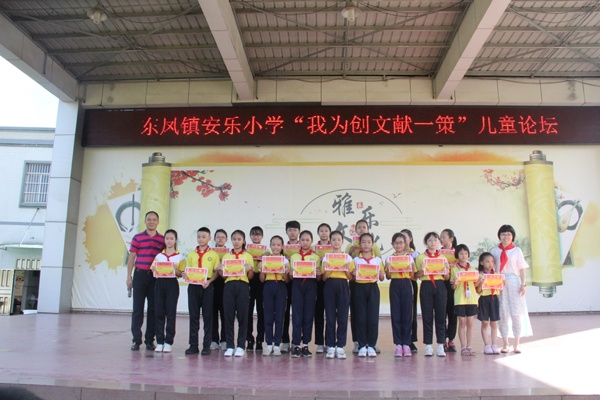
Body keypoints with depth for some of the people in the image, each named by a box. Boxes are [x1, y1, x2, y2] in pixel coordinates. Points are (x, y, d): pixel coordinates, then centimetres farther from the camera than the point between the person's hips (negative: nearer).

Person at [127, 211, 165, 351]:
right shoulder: (137, 237, 5)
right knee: (138, 308, 0)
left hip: (156, 276, 1)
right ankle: (136, 340, 8)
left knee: (153, 308, 4)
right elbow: (131, 257, 6)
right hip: (140, 275, -1)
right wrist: (129, 276, 0)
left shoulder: (162, 239, 8)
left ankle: (150, 340, 12)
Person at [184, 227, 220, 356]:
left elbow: (216, 272, 1)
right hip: (193, 286, 3)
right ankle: (193, 345, 13)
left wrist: (209, 281, -15)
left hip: (207, 286, -2)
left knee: (207, 316, 2)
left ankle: (206, 346, 9)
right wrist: (185, 275, -8)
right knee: (193, 315, 5)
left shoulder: (213, 254, 3)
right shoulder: (191, 254, 11)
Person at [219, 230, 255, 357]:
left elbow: (250, 277, 6)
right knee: (228, 316, 0)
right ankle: (229, 346, 10)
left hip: (243, 285, -1)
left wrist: (250, 269, -14)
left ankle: (241, 346, 8)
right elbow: (223, 275, 12)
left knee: (242, 316, -1)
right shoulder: (226, 256, 13)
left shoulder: (248, 256, 8)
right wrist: (220, 270, -8)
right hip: (229, 285, 2)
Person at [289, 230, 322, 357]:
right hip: (297, 285, 0)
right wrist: (291, 274, -11)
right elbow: (290, 278, 11)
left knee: (309, 315, 1)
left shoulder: (316, 257, 9)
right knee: (296, 315, -3)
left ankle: (305, 345, 10)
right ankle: (296, 345, 3)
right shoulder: (293, 256, 11)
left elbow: (318, 278, 7)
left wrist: (318, 274, -14)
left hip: (310, 285, 0)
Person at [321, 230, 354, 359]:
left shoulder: (348, 258, 8)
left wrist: (347, 269, -12)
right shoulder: (326, 258, 8)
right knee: (330, 317, 0)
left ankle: (340, 346, 8)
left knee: (343, 317, -1)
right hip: (329, 286, 0)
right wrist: (326, 269, -13)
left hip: (343, 287, 0)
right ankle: (330, 346, 8)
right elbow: (323, 278, 5)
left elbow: (351, 278, 6)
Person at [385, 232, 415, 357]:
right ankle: (398, 344, 8)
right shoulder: (389, 258, 6)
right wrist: (387, 268, -13)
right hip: (394, 285, 0)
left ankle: (406, 344, 9)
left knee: (407, 314, 0)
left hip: (406, 285, 0)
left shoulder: (410, 257, 6)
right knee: (395, 315, 1)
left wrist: (411, 267, -15)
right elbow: (388, 277, 5)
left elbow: (412, 276, 3)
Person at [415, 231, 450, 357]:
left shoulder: (443, 257, 11)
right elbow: (416, 275, 2)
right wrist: (423, 270, -17)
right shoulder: (420, 257, 5)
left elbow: (447, 277, 11)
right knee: (427, 316, 0)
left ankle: (440, 345, 9)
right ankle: (428, 345, 8)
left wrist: (444, 272, -10)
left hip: (440, 286, 2)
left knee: (441, 315, 1)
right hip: (426, 286, -1)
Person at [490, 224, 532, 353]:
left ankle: (516, 345, 6)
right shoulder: (494, 251, 9)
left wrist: (523, 284, -5)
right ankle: (505, 344, 11)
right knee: (503, 314, 3)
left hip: (514, 283, -1)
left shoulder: (517, 251, 6)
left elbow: (522, 269, 4)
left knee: (516, 314, -2)